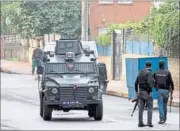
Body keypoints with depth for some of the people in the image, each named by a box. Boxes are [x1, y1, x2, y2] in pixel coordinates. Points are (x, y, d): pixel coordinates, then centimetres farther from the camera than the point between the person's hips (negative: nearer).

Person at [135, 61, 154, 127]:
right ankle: (149, 122, -6)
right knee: (150, 108, 1)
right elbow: (149, 82, -26)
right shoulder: (149, 73, -12)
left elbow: (136, 83, 12)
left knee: (141, 108, 7)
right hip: (147, 92, -6)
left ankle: (140, 123, 6)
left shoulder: (140, 73, 11)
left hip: (141, 92, 6)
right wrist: (150, 92, -21)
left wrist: (136, 92, 16)